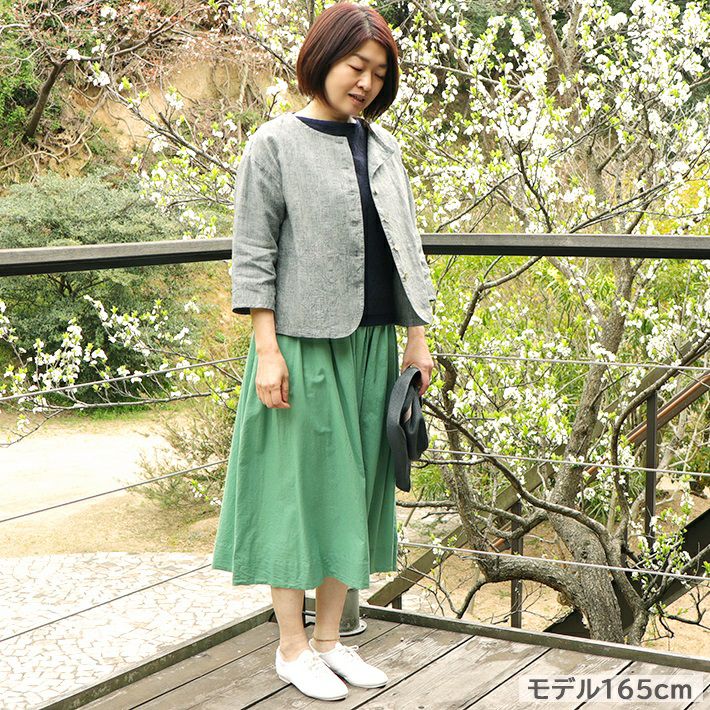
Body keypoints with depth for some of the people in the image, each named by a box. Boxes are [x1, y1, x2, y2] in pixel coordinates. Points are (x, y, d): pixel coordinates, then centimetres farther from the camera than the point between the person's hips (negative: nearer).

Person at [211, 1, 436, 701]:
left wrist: (417, 336, 10)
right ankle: (292, 646, 14)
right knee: (300, 482, 1)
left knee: (354, 485, 10)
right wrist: (266, 350, -15)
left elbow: (401, 247, 14)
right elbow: (253, 254, -8)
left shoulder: (382, 147, 11)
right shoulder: (276, 143, -5)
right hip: (303, 344, -6)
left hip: (371, 343, 6)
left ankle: (329, 637, 22)